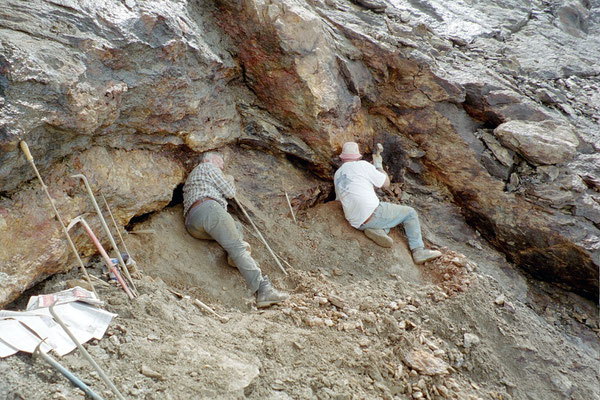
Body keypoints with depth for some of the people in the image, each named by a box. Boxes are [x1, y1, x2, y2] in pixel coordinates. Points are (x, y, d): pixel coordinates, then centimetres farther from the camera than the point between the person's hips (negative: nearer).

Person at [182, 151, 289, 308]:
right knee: (237, 247, -15)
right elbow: (229, 192, 11)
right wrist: (230, 181, 33)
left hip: (192, 226, 8)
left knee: (236, 228, 24)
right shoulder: (208, 166, 17)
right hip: (208, 209, -8)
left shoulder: (191, 177, 41)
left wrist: (225, 180, 42)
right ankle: (263, 289, -28)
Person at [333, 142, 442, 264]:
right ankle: (418, 251, 7)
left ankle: (378, 231, 1)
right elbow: (386, 183, 5)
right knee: (410, 213, 12)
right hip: (372, 213, -7)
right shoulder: (362, 165, -2)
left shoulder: (337, 175, 16)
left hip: (357, 223, 7)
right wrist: (378, 165, 21)